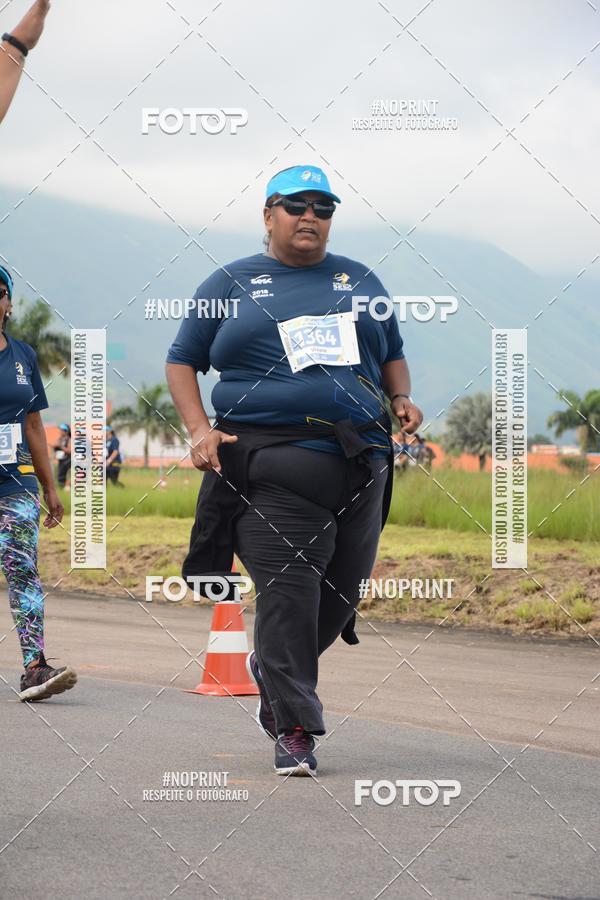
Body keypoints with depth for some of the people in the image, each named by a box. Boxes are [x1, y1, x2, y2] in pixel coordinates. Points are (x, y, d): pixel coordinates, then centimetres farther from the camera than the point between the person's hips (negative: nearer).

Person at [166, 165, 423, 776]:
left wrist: (401, 399, 6)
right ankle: (294, 727, -7)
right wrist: (199, 429, -3)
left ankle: (271, 669, 33)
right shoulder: (231, 285, 10)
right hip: (272, 466, -4)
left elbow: (392, 353, 27)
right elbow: (182, 361, 12)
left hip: (359, 464, 4)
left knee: (343, 590, 6)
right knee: (288, 590, -12)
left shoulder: (359, 282, 19)